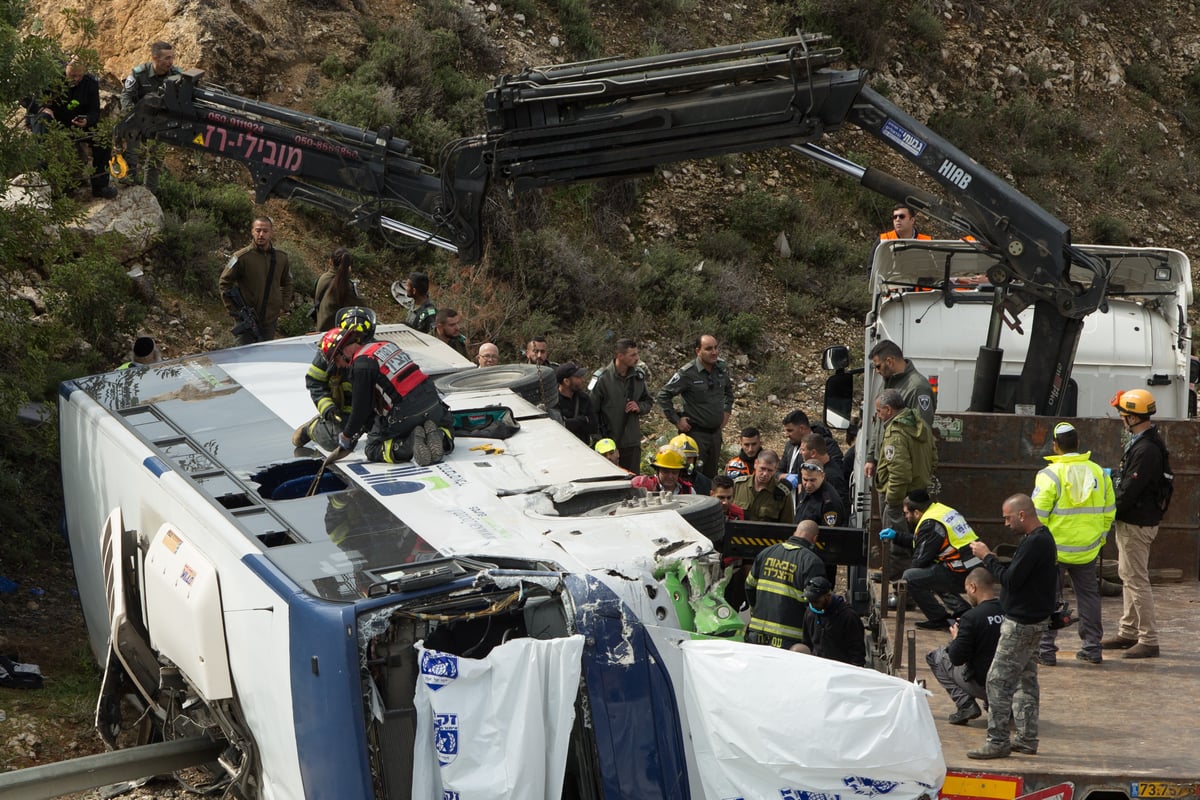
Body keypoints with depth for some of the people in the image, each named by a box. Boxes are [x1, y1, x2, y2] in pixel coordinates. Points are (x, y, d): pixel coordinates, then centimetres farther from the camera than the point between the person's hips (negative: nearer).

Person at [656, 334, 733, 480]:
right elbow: (663, 395, -11)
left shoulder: (721, 368, 4)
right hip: (695, 433, -6)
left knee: (711, 474, 13)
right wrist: (676, 420, -12)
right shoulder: (687, 373, -15)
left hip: (716, 432, 6)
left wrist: (727, 410, 16)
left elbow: (728, 389, 26)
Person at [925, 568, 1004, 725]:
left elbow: (956, 658, -15)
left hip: (982, 685, -6)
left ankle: (965, 705, 0)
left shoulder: (971, 617, -18)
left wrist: (955, 638, 6)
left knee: (934, 656, 11)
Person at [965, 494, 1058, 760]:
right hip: (1032, 620, 11)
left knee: (999, 681, -8)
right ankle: (1027, 738, 21)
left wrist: (987, 557, -12)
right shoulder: (1041, 538, 13)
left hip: (1022, 623, -11)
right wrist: (993, 560, 3)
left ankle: (997, 742, -6)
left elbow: (1011, 579, -23)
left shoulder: (1035, 543, -21)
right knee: (1025, 680, 15)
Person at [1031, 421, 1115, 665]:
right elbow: (1109, 511, 10)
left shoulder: (1050, 475, -13)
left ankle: (1046, 649, 3)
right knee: (1088, 596, 15)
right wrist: (1099, 538, 20)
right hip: (1087, 551, 4)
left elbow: (1037, 515, -15)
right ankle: (1092, 647, 19)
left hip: (1055, 549, -4)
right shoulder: (1098, 472, 3)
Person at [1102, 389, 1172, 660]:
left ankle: (1149, 640, -5)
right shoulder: (1140, 442, 12)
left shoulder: (1146, 449, -22)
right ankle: (1128, 633, 27)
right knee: (1128, 576, 18)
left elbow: (1131, 489, -24)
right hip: (1132, 521, 11)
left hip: (1137, 524, -11)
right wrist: (1114, 511, 8)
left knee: (1136, 580, -8)